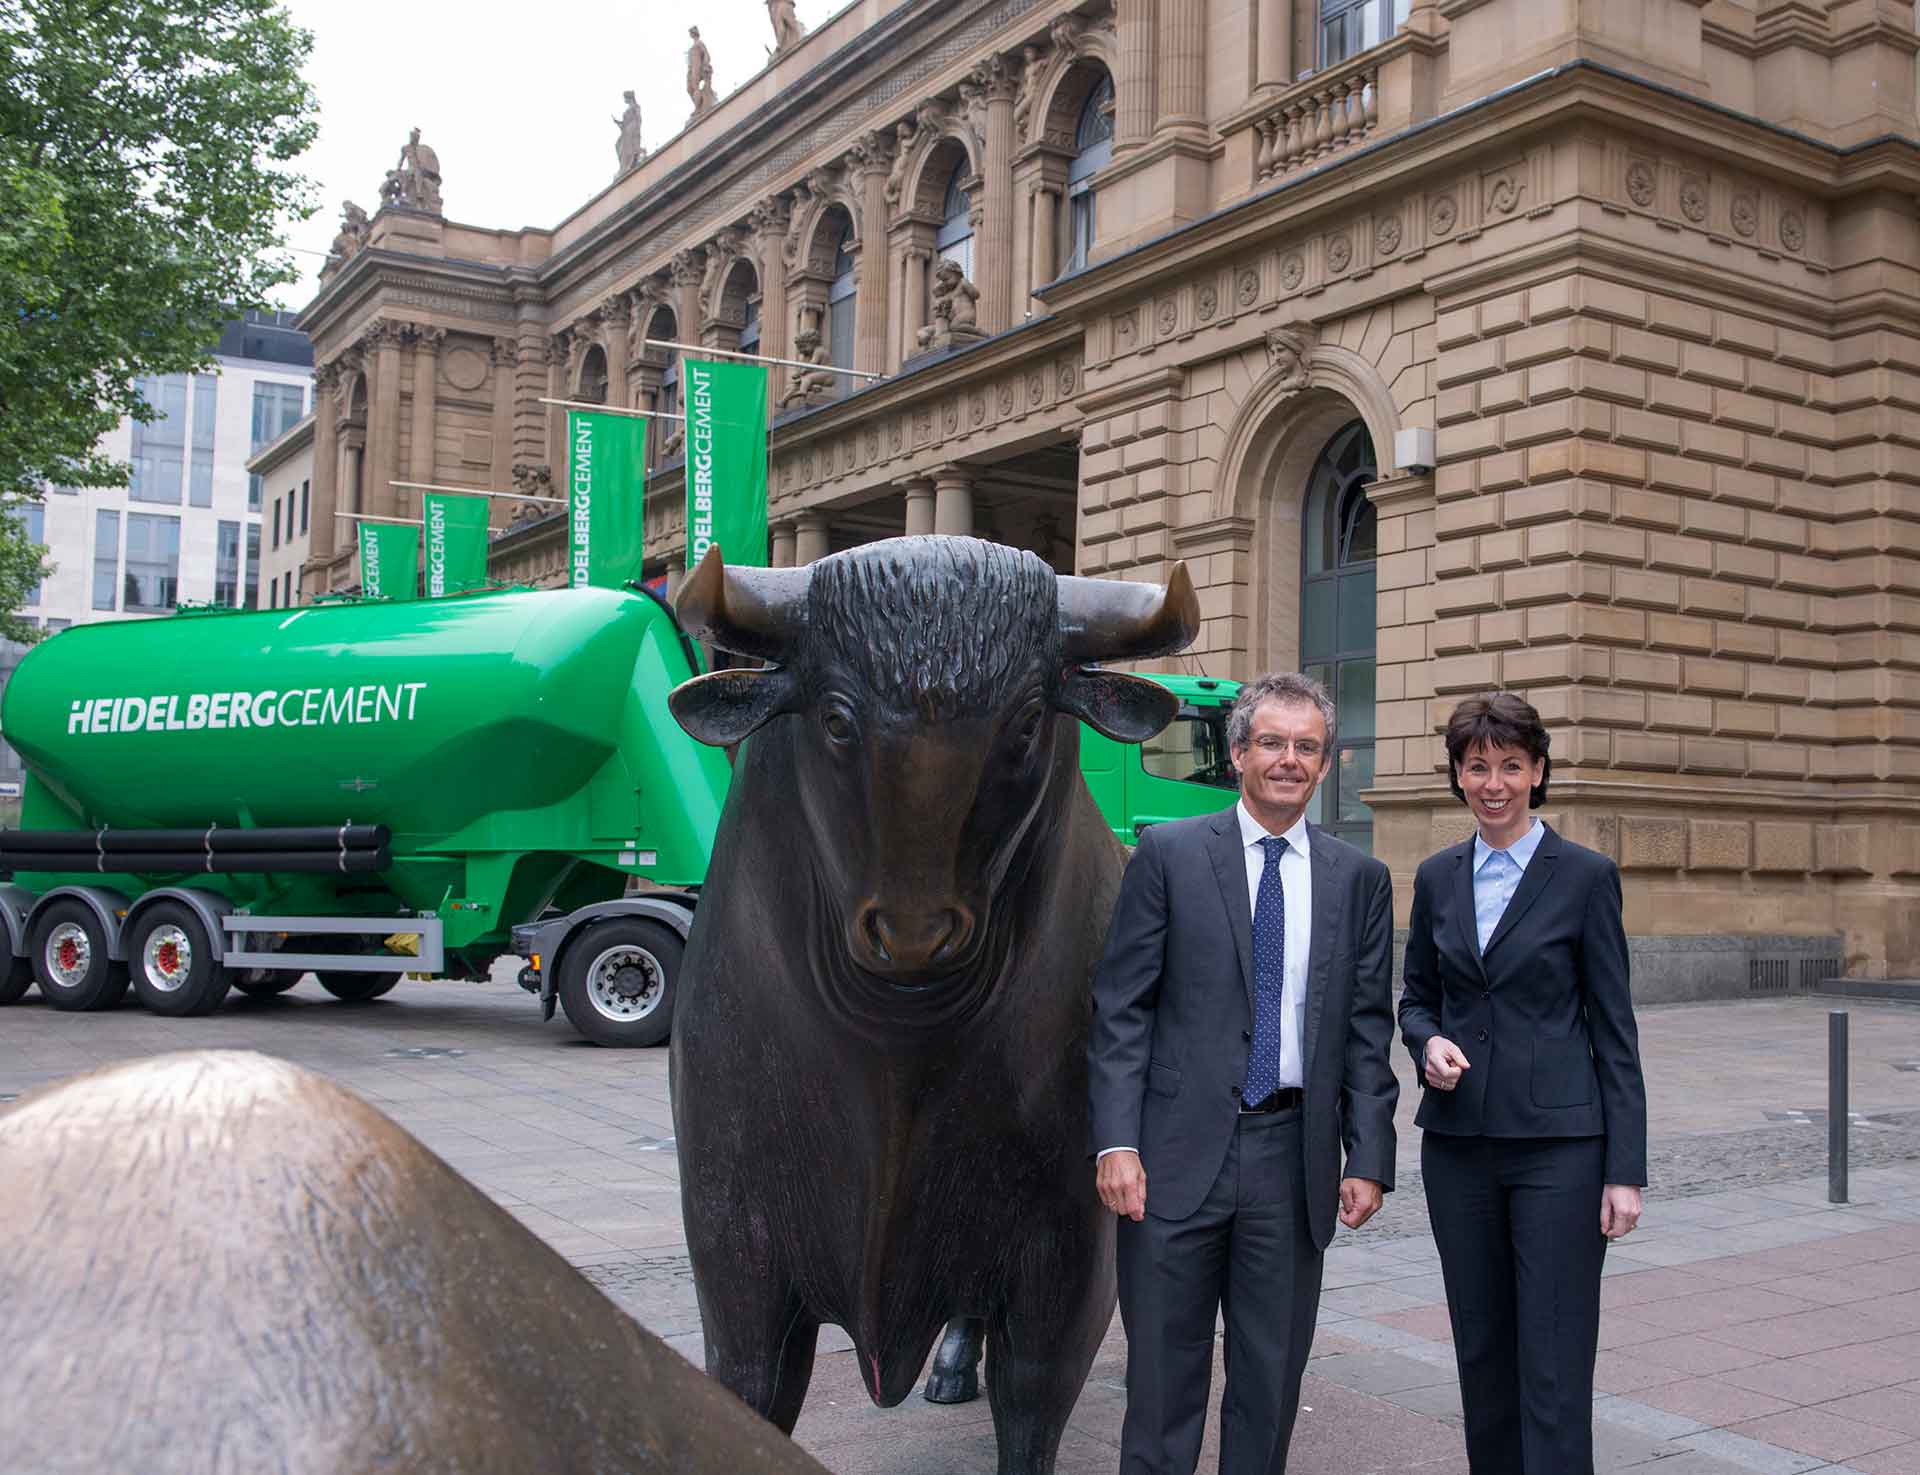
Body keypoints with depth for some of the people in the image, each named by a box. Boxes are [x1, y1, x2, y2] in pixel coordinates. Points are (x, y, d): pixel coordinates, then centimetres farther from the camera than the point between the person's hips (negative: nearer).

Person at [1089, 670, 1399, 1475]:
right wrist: (1116, 1141, -11)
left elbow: (1369, 1029, 9)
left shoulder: (1360, 879, 8)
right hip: (1180, 1153, -2)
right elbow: (1120, 1007, -3)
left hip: (1293, 1156, 3)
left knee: (1272, 1377, 12)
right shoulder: (1169, 854, 0)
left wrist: (1369, 1158, 1)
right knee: (1164, 1371, 5)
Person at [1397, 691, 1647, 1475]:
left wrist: (1626, 1169, -7)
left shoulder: (1585, 876, -3)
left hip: (1558, 1144, -4)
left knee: (1555, 1361, -3)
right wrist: (1429, 1044, -6)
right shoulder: (1437, 877, 9)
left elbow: (1614, 1028, -4)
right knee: (1481, 1349, 12)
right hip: (1459, 1141, 4)